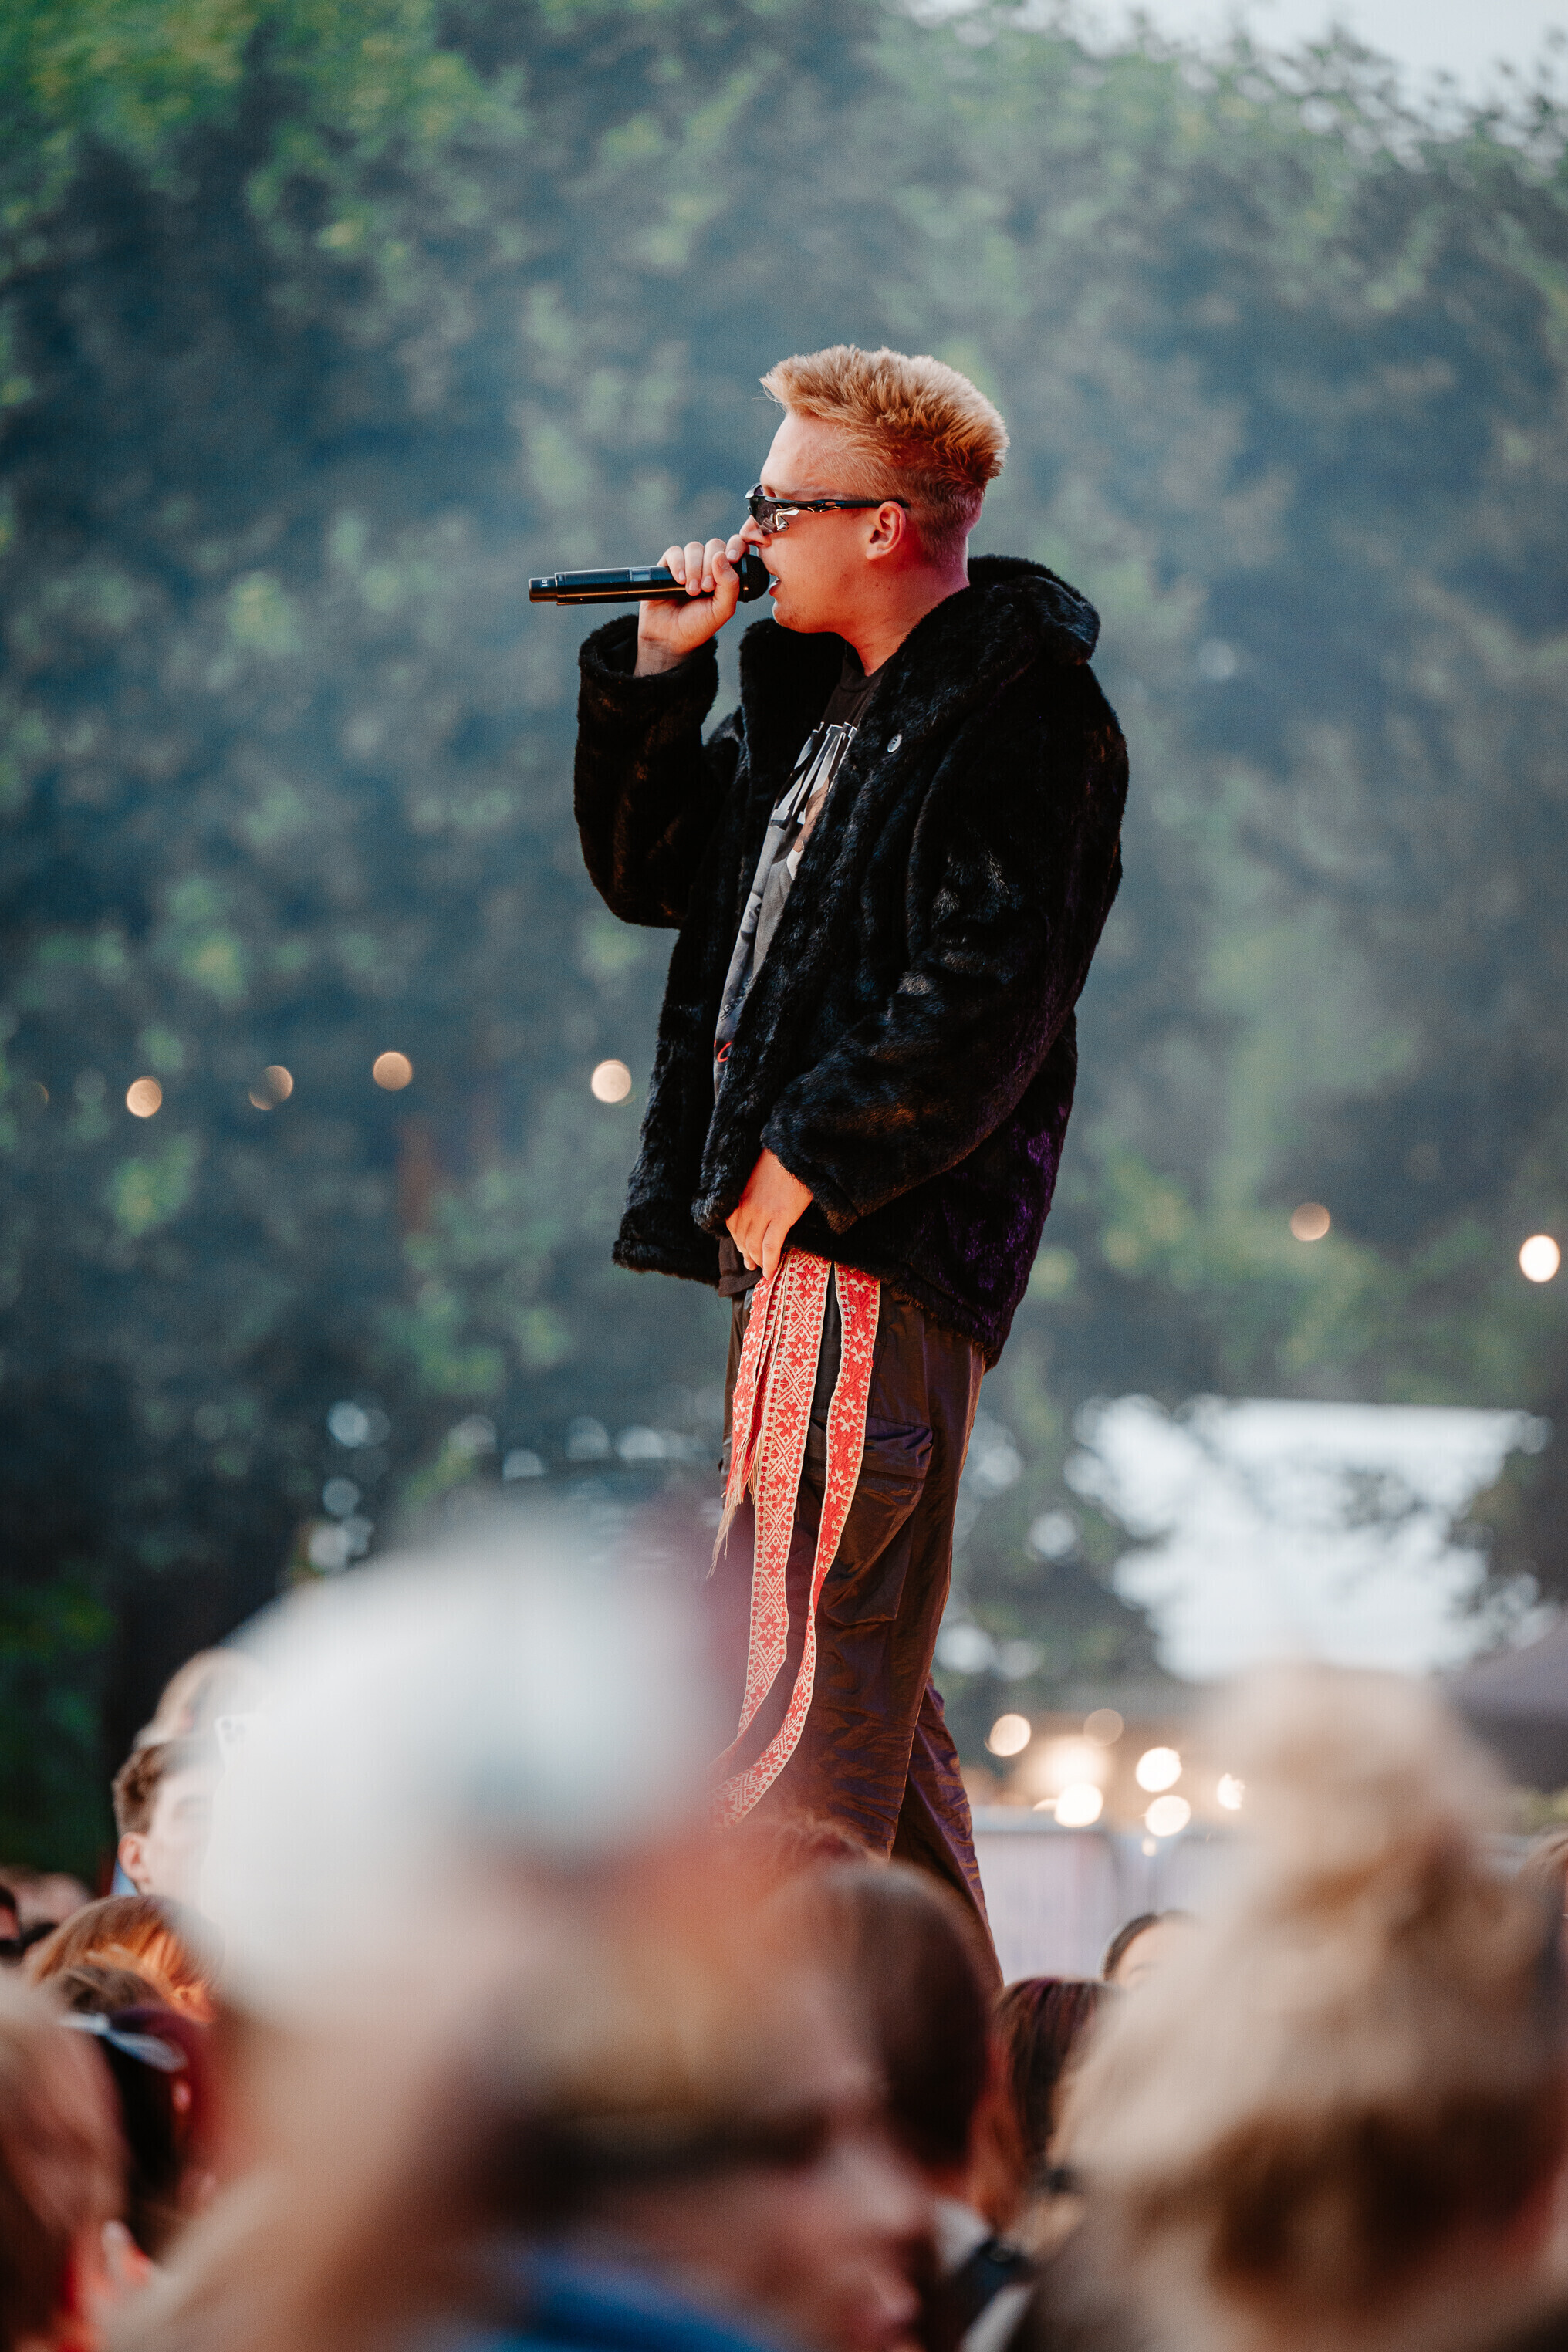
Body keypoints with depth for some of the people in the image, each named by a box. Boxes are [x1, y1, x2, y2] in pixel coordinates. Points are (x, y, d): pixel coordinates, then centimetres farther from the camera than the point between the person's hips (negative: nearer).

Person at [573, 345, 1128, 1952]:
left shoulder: (1020, 710, -10)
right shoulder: (816, 695, 19)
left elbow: (990, 993, -19)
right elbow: (647, 873, 25)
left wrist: (805, 1159, -17)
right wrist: (657, 670, 12)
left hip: (886, 1236, -10)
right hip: (801, 1235, 10)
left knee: (808, 1658, -13)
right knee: (856, 1661, 13)